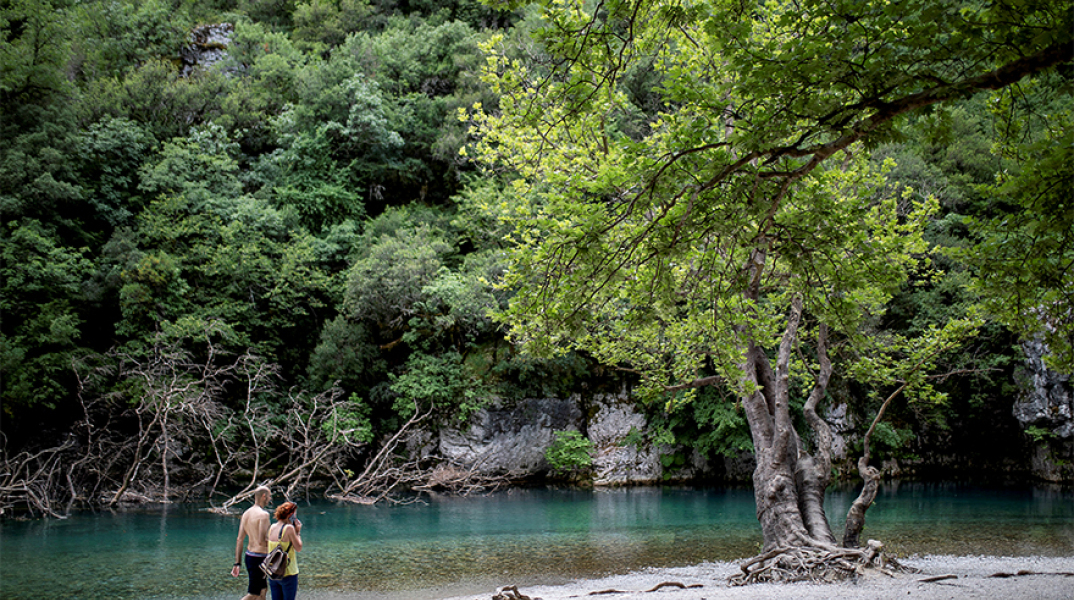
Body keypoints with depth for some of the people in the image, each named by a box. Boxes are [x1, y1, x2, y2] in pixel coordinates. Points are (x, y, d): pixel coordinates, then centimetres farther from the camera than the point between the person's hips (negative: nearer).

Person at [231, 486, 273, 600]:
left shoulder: (246, 514, 8)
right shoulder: (264, 515, -17)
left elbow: (239, 540, 8)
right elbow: (261, 541, -24)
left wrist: (237, 563, 10)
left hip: (249, 556, 9)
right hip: (259, 557, -9)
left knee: (263, 590, 19)